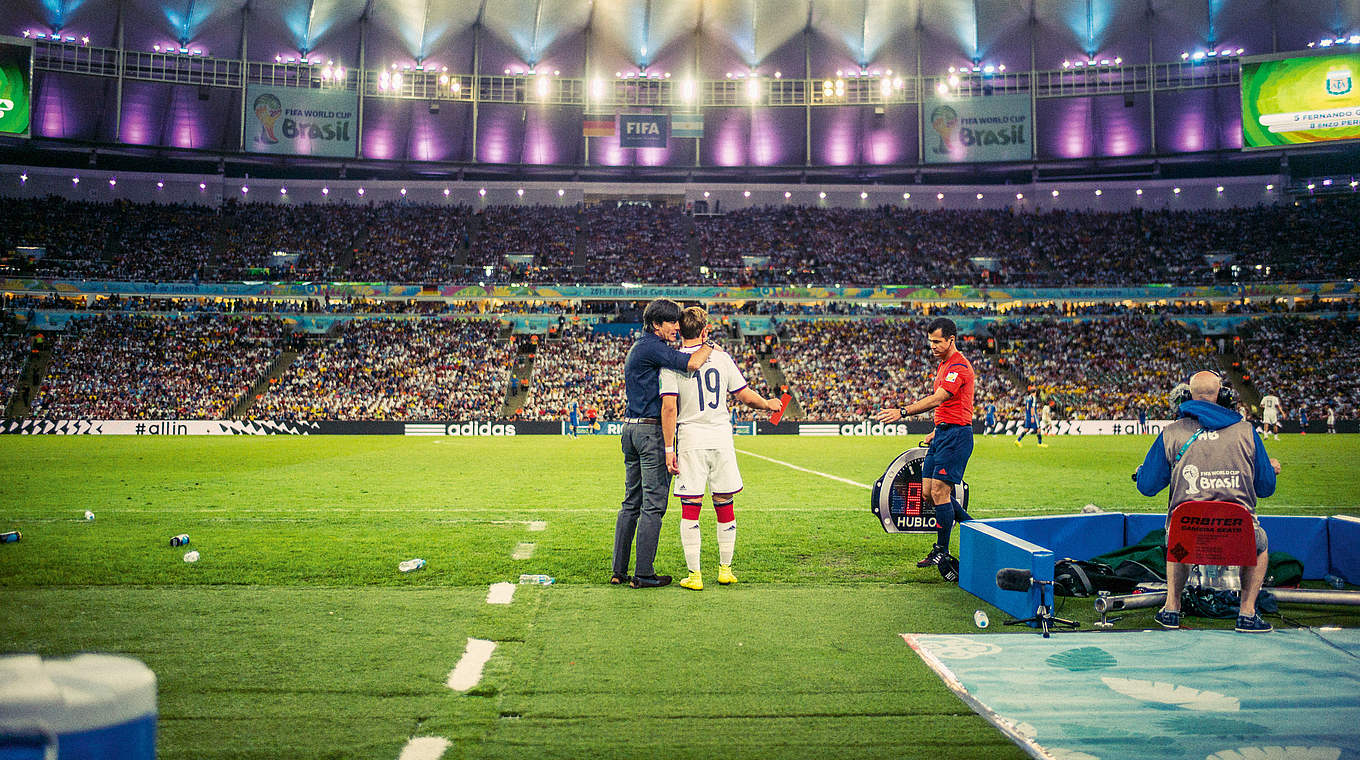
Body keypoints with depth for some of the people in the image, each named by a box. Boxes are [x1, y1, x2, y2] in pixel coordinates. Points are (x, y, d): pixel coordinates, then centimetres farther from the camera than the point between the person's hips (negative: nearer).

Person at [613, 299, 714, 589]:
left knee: (631, 503, 13)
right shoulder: (653, 347, -13)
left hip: (630, 427, 10)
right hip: (652, 429, -10)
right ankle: (643, 574, -2)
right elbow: (692, 364, -25)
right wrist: (708, 346, -7)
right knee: (653, 503, -5)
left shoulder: (636, 348, 19)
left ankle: (619, 571, 16)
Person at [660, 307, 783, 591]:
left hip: (691, 440, -2)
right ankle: (725, 570, 22)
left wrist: (669, 448, -8)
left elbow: (669, 407, -11)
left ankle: (694, 575, 2)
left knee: (690, 508, 2)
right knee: (725, 504, 13)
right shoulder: (722, 357, 4)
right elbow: (746, 397, 5)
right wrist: (769, 404, 24)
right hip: (721, 439, 2)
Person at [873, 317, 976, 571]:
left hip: (955, 435, -10)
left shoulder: (959, 366, -14)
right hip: (942, 434, 10)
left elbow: (936, 400, -26)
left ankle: (942, 551, 2)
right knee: (927, 491, 7)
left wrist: (902, 412, -31)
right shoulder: (943, 365, 18)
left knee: (939, 491, -10)